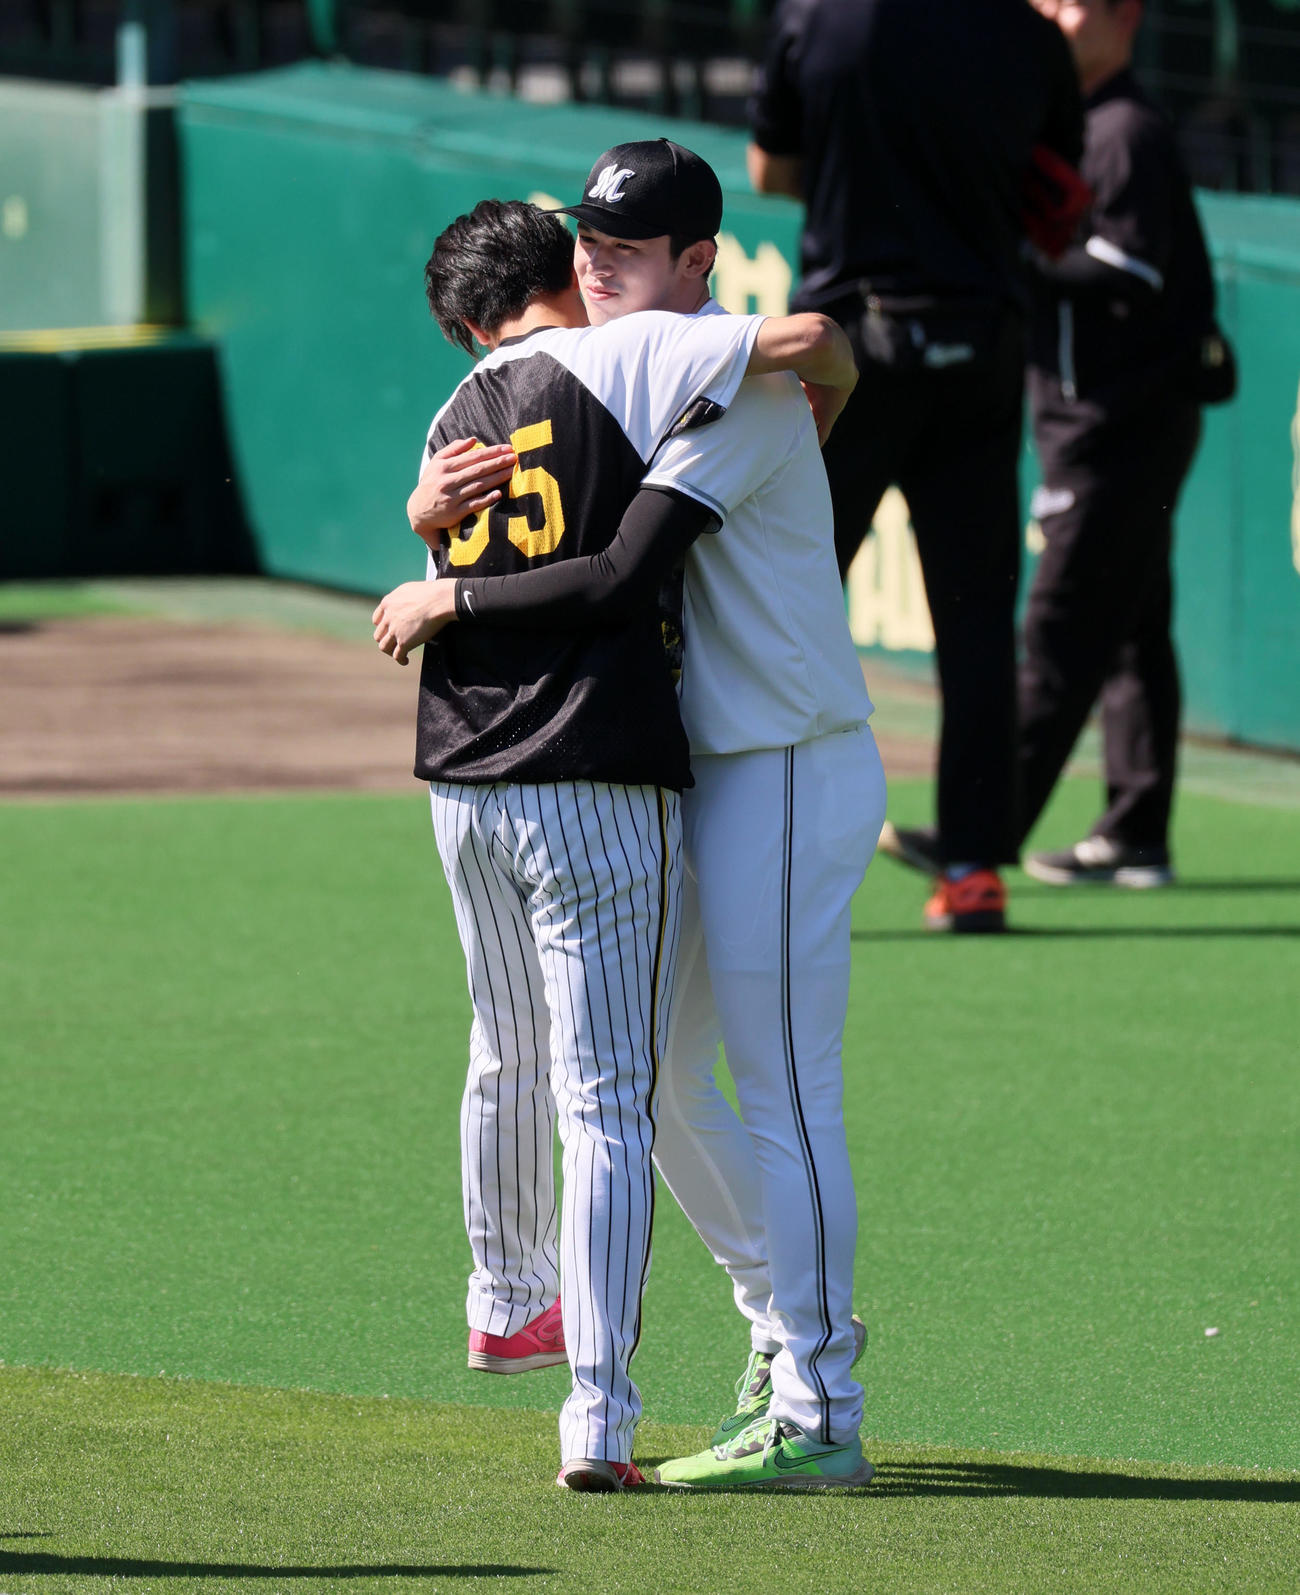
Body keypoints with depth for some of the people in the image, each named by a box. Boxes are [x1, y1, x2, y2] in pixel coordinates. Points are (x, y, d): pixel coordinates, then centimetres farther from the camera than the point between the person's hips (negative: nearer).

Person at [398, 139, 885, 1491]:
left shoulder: (744, 392, -18)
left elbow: (612, 575, -28)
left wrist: (452, 600, -18)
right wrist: (436, 502, -16)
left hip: (793, 772, -10)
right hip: (709, 772, 10)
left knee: (782, 1094, -8)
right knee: (651, 1070, 15)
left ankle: (816, 1419, -6)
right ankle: (788, 1325, 31)